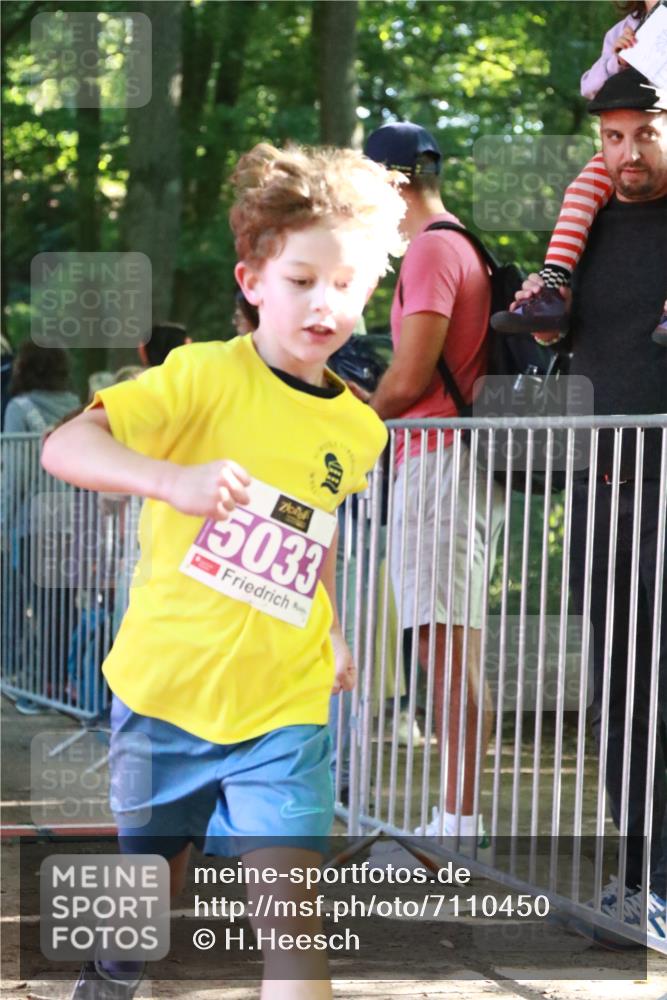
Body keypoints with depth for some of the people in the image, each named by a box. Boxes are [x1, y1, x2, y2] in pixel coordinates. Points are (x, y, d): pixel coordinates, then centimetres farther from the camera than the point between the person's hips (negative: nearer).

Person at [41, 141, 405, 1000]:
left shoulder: (359, 430, 3)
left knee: (293, 911, -11)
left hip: (284, 709, 2)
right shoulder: (204, 375, -12)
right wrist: (175, 481, -38)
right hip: (164, 692, -2)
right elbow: (64, 447, -23)